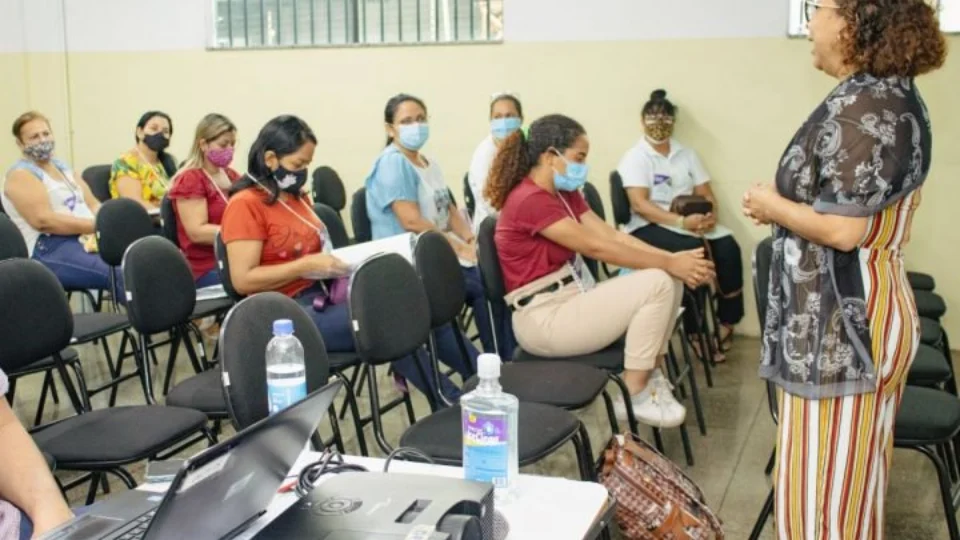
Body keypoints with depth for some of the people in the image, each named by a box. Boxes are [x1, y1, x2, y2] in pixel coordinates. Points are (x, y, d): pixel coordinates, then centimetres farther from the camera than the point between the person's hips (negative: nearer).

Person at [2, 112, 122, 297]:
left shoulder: (63, 167, 21)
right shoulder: (20, 175, -3)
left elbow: (93, 204, 16)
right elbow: (43, 220, -16)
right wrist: (97, 225, -19)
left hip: (88, 239, 8)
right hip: (51, 250, -8)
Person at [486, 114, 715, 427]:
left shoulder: (564, 193, 12)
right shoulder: (529, 200, -19)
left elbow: (611, 235, 4)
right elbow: (596, 248, -21)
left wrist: (673, 259, -8)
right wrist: (669, 263, -16)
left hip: (574, 299, 10)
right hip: (545, 320, -9)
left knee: (670, 279, 0)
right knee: (657, 283, -19)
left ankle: (650, 375, 6)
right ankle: (634, 395, -9)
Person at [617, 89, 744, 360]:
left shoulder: (687, 154, 15)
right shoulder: (635, 157, -3)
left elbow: (706, 194, 10)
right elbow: (640, 205, -15)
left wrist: (710, 215, -14)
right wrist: (681, 222, -26)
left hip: (691, 223, 5)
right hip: (648, 227, -5)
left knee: (728, 247, -22)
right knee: (694, 250, -32)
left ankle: (727, 322, -7)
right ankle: (696, 331, -19)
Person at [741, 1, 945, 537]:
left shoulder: (859, 108, -21)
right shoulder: (896, 96, 11)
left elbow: (843, 229, -24)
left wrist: (774, 206, -8)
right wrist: (790, 201, 10)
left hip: (840, 324, -10)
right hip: (873, 311, 10)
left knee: (825, 482, 4)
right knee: (854, 476, 22)